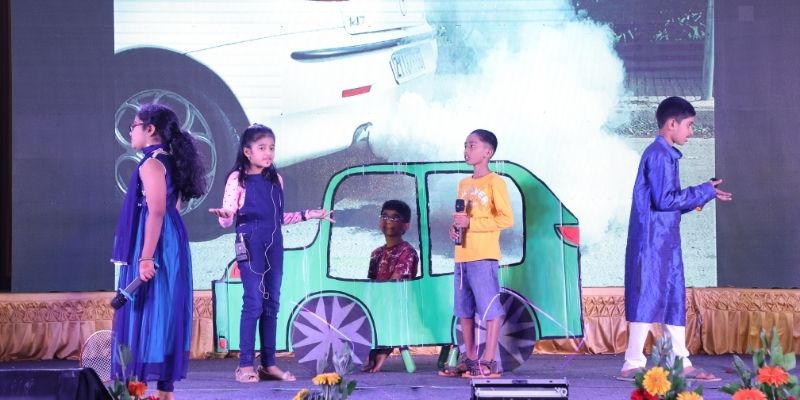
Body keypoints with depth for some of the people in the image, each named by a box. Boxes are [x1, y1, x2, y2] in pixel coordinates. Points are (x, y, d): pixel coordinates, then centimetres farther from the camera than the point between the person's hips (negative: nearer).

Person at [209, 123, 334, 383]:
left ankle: (269, 364, 12)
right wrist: (223, 215, -31)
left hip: (274, 246, 6)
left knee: (272, 304, 6)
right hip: (250, 246, -6)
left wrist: (308, 215, 19)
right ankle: (246, 365, -2)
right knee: (254, 303, -8)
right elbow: (227, 219, -9)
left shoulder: (276, 179, 11)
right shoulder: (238, 179, -6)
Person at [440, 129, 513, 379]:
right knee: (464, 309, 10)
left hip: (484, 256, -8)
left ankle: (489, 363, -5)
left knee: (490, 307, -7)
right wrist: (455, 227, 5)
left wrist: (471, 223, -17)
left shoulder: (494, 182, -6)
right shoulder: (464, 184, 17)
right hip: (462, 256, 8)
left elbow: (506, 218, -13)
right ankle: (470, 360, 18)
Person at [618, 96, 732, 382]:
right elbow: (664, 200, -20)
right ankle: (633, 364, 0)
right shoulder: (659, 155, -14)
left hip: (666, 240, 10)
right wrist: (704, 193, -11)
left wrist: (702, 195, 9)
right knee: (647, 298, -6)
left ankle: (682, 363, 14)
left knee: (674, 300, 10)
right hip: (652, 240, -10)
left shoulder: (665, 154, 17)